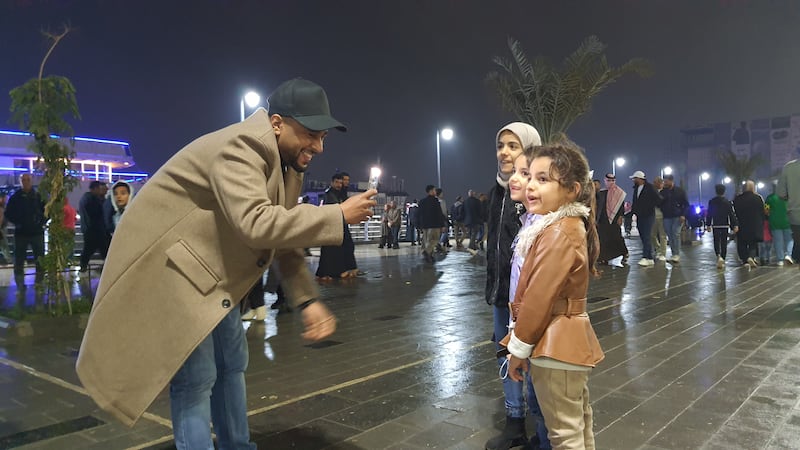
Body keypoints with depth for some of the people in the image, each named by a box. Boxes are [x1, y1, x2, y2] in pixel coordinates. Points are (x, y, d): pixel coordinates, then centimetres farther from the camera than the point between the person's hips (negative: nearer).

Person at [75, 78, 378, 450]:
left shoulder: (288, 161, 3)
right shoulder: (239, 148, -27)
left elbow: (283, 233, 5)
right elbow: (258, 225, -40)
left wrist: (308, 300, -6)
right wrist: (338, 216, -32)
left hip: (211, 270, 10)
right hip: (166, 263, -9)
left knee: (231, 364, 15)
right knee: (196, 377, -9)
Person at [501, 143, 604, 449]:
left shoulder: (560, 232, -22)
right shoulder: (569, 226, 12)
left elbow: (539, 297, -22)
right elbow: (534, 291, 14)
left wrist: (518, 347, -14)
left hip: (556, 343, -11)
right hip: (569, 339, 11)